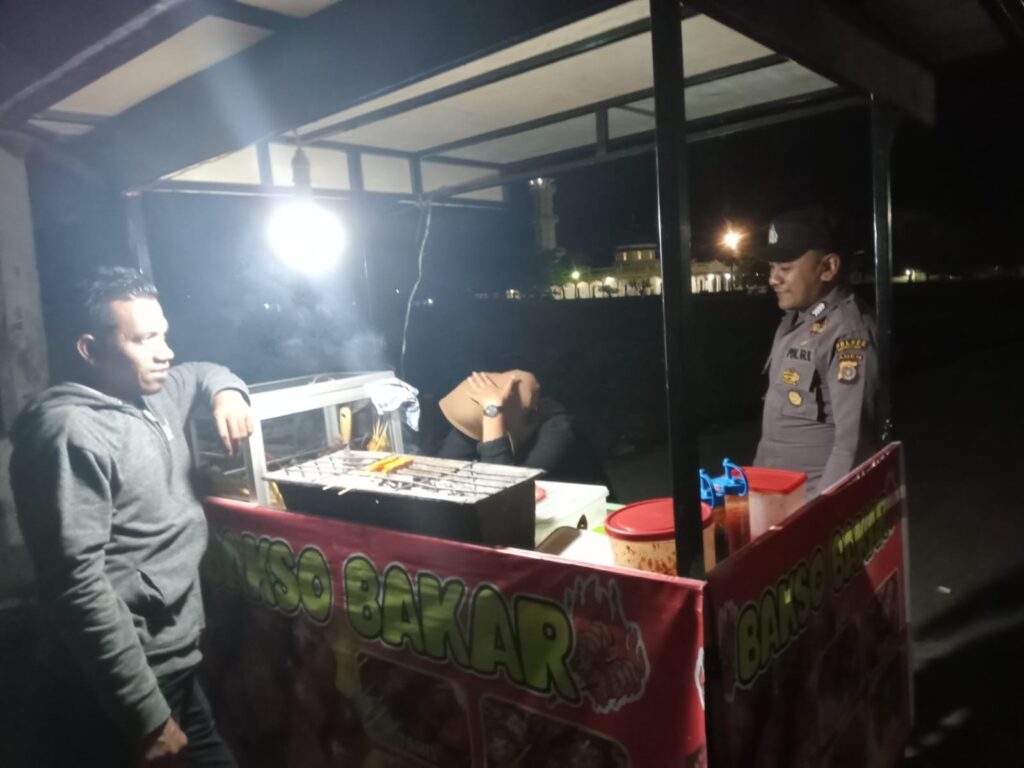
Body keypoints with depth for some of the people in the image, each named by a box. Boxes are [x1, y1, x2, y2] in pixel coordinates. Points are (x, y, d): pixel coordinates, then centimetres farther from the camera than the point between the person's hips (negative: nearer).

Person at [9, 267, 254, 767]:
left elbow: (200, 372, 31)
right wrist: (147, 716, -24)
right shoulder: (73, 432, -19)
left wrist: (226, 391, 6)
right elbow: (77, 584, -25)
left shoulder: (153, 395, 8)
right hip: (120, 693, -8)